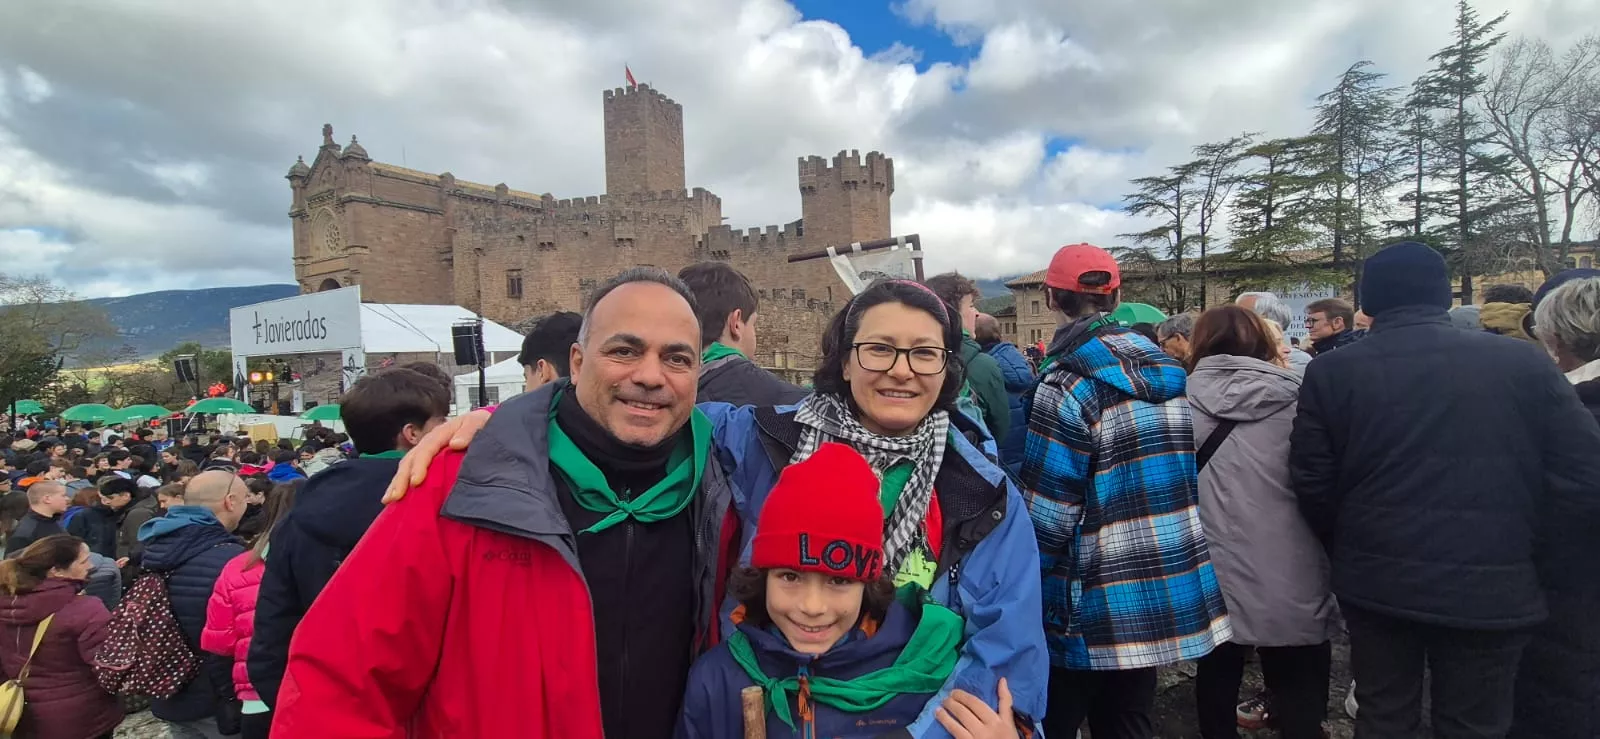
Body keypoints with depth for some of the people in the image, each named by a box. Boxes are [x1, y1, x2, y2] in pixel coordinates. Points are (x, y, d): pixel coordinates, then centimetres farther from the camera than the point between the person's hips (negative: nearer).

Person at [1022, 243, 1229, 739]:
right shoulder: (1169, 372, 5)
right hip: (1172, 593, 7)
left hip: (1096, 608, -7)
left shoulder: (1068, 385, -18)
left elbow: (1046, 514, -18)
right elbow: (1189, 476, 13)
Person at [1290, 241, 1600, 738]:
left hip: (1377, 584, 0)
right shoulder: (1522, 362, -6)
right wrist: (1537, 558, 11)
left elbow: (1313, 484, -5)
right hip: (1492, 589, 0)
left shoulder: (1332, 371, -8)